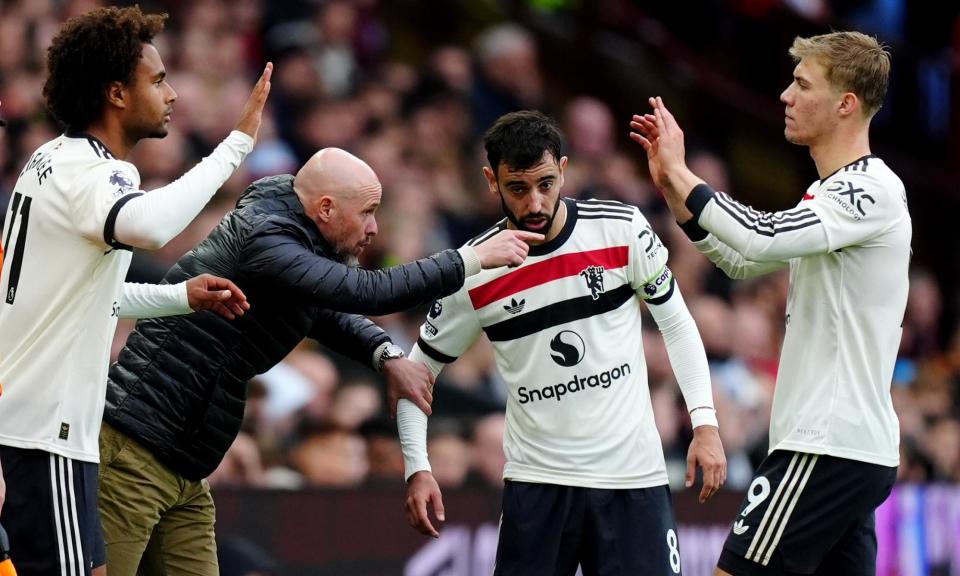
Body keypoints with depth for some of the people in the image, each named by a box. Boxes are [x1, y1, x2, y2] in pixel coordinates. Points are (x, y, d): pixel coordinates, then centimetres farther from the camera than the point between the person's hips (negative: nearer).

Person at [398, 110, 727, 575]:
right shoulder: (472, 272, -6)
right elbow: (418, 369, 6)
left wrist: (704, 422, -3)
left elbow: (676, 323, 7)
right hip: (536, 480, 0)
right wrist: (417, 468, -6)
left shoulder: (623, 230, -6)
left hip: (633, 471, 0)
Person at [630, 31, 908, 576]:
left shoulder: (872, 189, -14)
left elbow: (765, 238, -27)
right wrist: (673, 186, 16)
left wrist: (681, 173, -15)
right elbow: (744, 260, 28)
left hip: (828, 447, -10)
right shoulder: (838, 193, 19)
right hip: (854, 448, 10)